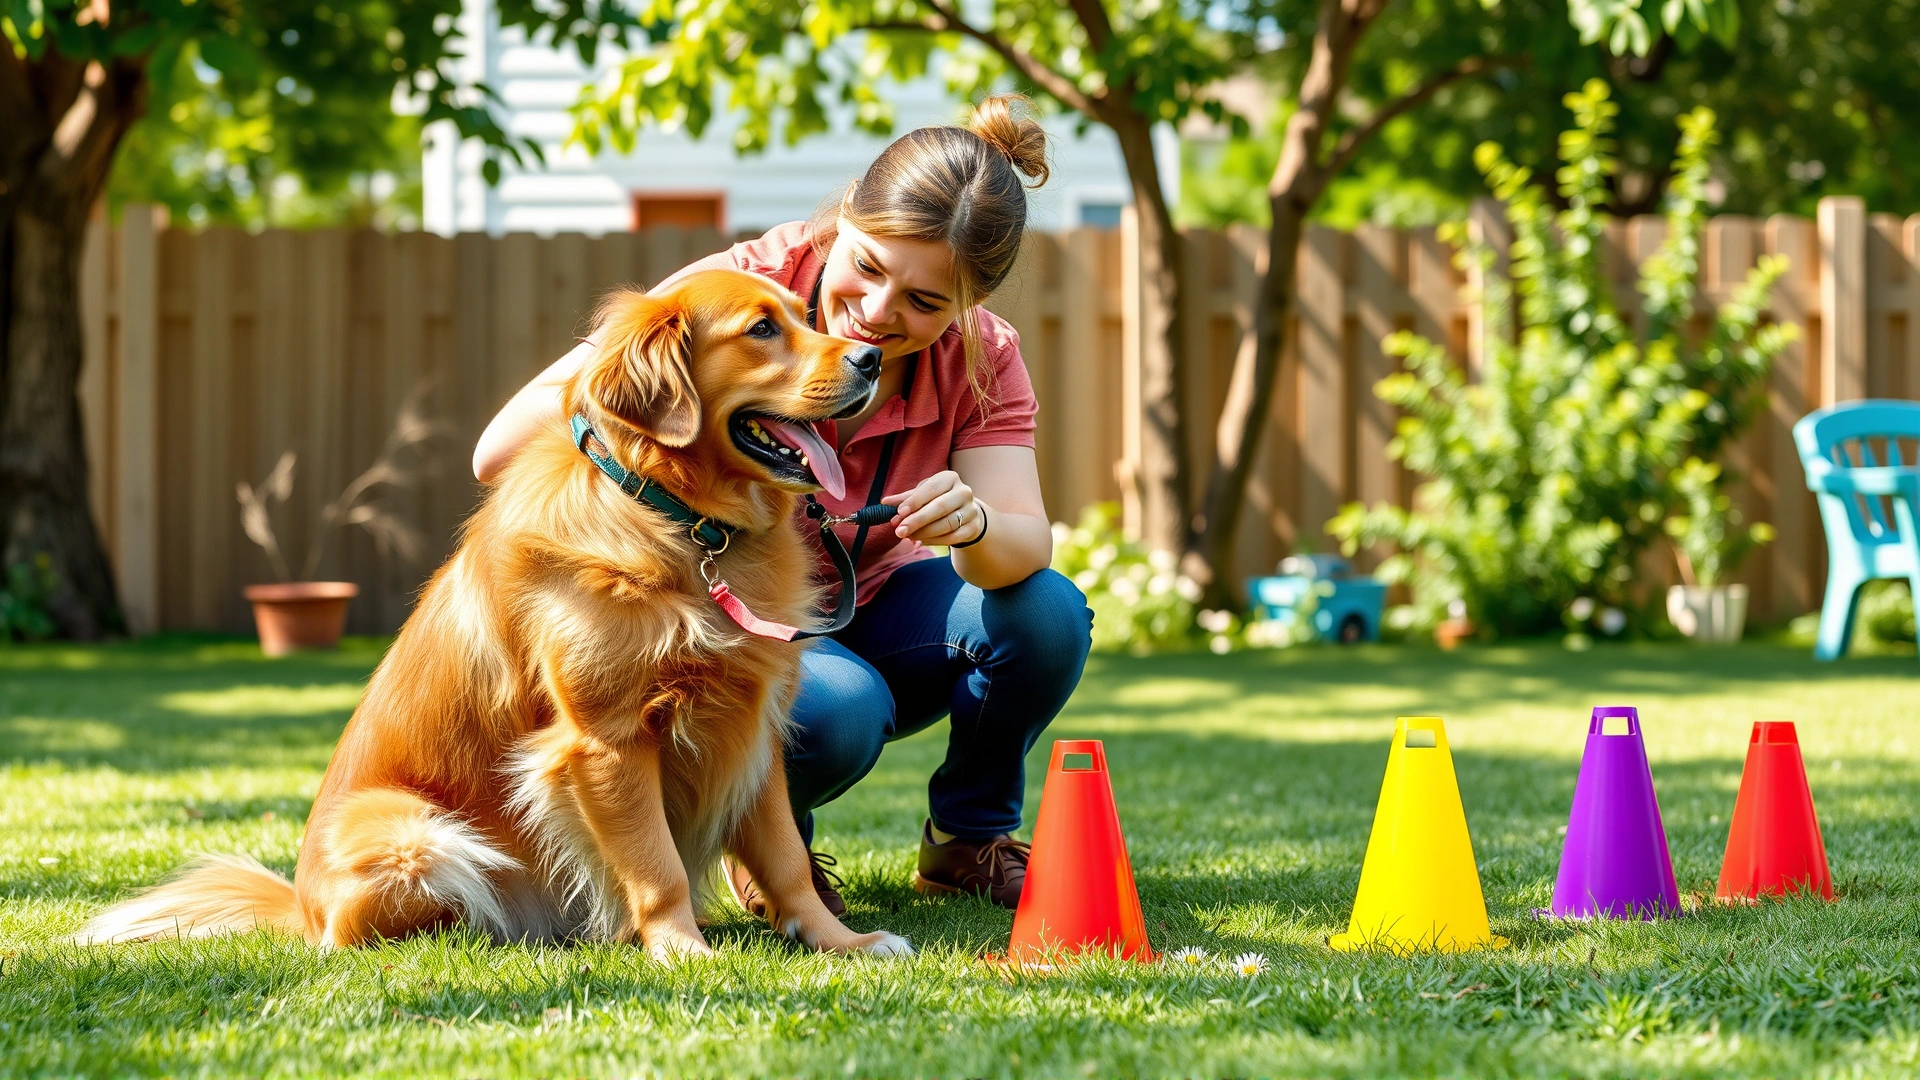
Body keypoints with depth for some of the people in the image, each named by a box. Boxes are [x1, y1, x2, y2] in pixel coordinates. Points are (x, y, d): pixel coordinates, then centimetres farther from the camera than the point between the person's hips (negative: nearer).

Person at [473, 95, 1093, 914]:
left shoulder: (982, 361, -12)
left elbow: (1026, 544, -25)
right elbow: (499, 453, -28)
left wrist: (972, 524, -49)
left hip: (868, 610, 4)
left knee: (1047, 613, -24)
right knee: (838, 710, -37)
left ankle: (966, 840, 3)